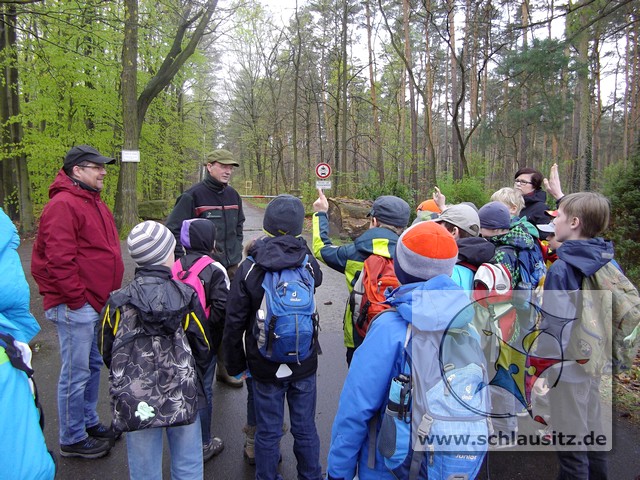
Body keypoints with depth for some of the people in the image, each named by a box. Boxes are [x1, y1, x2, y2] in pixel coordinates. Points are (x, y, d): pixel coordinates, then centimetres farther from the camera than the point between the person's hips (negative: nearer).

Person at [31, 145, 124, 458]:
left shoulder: (94, 203, 15)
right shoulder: (62, 205, -16)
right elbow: (58, 259, -22)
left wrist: (110, 292, 16)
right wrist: (77, 299, -18)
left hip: (97, 303, 10)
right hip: (76, 307, -10)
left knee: (93, 367, 20)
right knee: (76, 374, 3)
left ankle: (89, 423, 36)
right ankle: (73, 440, 19)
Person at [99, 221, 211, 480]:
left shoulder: (117, 302, -8)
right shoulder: (186, 297, -11)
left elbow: (107, 353, 5)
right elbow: (203, 349, -1)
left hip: (135, 403, 1)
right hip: (183, 400, -1)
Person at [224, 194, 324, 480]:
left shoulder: (249, 267, -13)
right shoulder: (308, 262, -11)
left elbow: (234, 322, -9)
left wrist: (235, 365, 3)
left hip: (265, 366, -1)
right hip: (304, 364, 2)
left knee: (268, 432, 15)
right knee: (305, 429, 18)